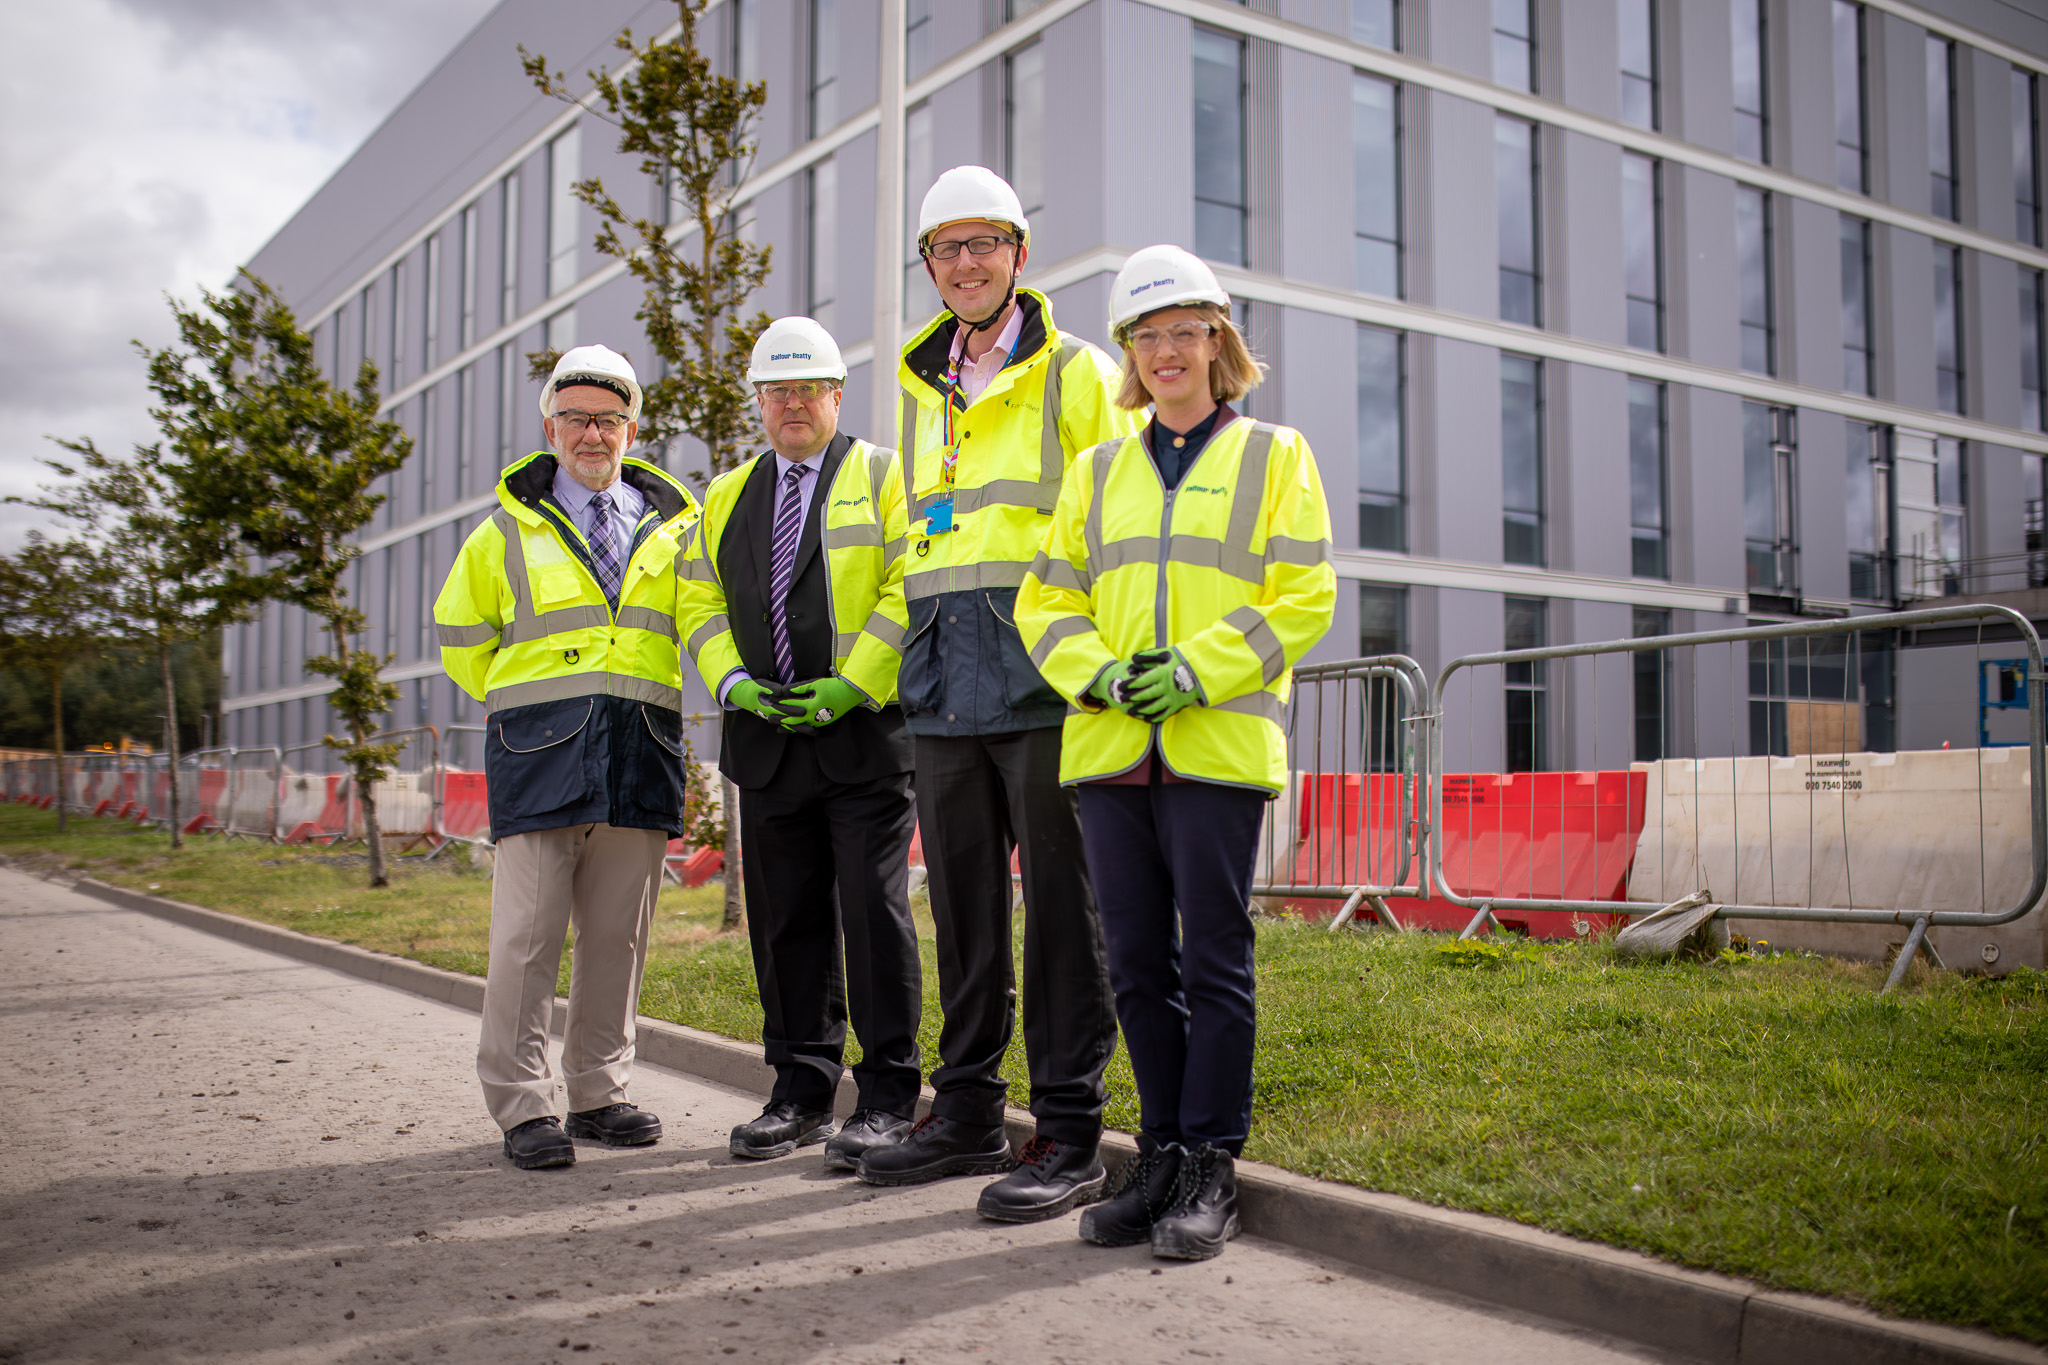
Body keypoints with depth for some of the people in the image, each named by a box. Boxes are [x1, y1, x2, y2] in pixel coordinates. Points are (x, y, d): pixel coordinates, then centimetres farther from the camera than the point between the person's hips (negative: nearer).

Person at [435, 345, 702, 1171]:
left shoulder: (672, 528, 13)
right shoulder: (509, 530, 9)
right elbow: (462, 635, 16)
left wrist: (634, 702, 12)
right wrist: (522, 706, 8)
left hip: (641, 754, 2)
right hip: (541, 753, -2)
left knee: (619, 932, 6)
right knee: (527, 933, -6)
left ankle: (598, 1093, 18)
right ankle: (523, 1108, 2)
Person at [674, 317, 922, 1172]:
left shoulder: (882, 475, 5)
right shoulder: (727, 498, 19)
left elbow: (911, 589, -6)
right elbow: (699, 604, 15)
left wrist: (852, 686, -15)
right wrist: (735, 681, -3)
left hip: (865, 733, -5)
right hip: (768, 741, 5)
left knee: (874, 914, -5)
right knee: (786, 922, 8)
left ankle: (887, 1098, 3)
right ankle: (801, 1094, 17)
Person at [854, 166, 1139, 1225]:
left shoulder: (1077, 374, 3)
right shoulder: (920, 391, 21)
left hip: (1044, 673, -6)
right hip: (942, 685, 6)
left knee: (1061, 899, -3)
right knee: (962, 900, 11)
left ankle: (1068, 1134, 3)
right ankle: (967, 1108, 22)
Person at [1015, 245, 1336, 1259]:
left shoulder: (1273, 455, 9)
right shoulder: (1098, 471, 19)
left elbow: (1303, 596, 0)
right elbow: (1046, 601, 14)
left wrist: (1196, 671, -12)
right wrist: (1102, 675, -6)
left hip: (1219, 744, -3)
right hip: (1109, 745, 4)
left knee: (1213, 957, -2)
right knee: (1138, 961, 6)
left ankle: (1210, 1168, 6)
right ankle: (1161, 1150, 18)